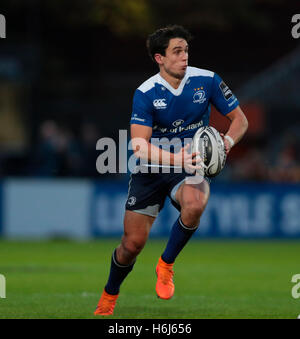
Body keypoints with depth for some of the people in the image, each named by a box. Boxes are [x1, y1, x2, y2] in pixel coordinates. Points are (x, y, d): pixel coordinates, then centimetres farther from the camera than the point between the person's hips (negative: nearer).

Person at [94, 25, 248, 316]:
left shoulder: (207, 81, -9)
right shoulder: (145, 93, -14)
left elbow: (240, 119, 0)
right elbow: (139, 145, -22)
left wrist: (227, 141, -23)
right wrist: (175, 158, -39)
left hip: (189, 168, 1)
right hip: (150, 171, 0)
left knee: (194, 205, -35)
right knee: (132, 243, 0)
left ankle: (166, 264, -10)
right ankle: (109, 295, 31)